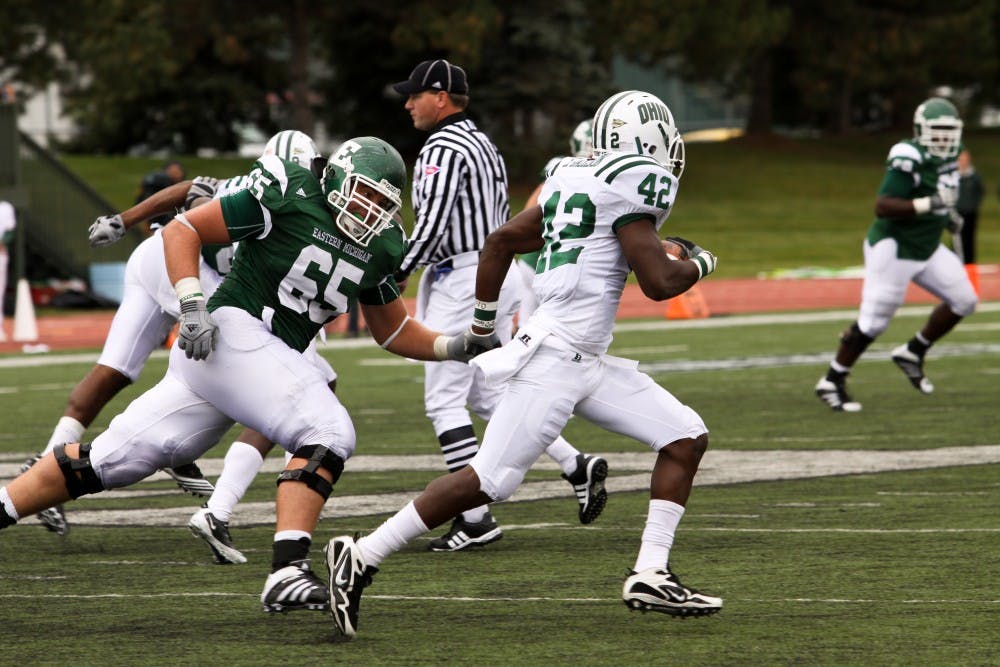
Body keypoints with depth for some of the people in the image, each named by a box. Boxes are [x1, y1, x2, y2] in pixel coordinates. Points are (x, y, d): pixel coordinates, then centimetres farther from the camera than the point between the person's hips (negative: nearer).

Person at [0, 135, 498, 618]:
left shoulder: (377, 249, 14)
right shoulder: (290, 197, -8)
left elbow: (394, 332, 25)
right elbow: (182, 230, -5)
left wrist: (458, 346, 11)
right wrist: (192, 304, -16)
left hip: (262, 358, 8)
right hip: (233, 331, -8)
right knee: (327, 433, -22)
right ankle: (286, 573, -33)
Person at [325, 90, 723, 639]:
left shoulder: (573, 177, 14)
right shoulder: (635, 183, -12)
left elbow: (501, 240, 20)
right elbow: (658, 283, -15)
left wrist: (482, 322, 30)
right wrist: (698, 265, 6)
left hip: (587, 362, 10)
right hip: (552, 358, -10)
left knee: (686, 437, 7)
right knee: (489, 480, -10)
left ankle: (650, 576, 5)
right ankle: (362, 557, -6)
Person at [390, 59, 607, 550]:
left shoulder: (442, 149, -13)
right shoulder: (482, 143, 17)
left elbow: (432, 222, -21)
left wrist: (399, 272, -10)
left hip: (460, 279, -10)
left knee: (444, 400, -6)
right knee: (488, 395, 15)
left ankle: (476, 519, -9)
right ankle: (577, 467, 6)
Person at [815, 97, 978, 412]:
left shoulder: (948, 156, 3)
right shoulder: (910, 160, -24)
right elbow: (882, 206, -30)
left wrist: (948, 212, 11)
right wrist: (928, 204, -36)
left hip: (927, 249, 8)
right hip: (894, 248, -8)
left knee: (963, 301, 5)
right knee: (873, 321, -6)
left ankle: (913, 352, 21)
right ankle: (831, 382, 8)